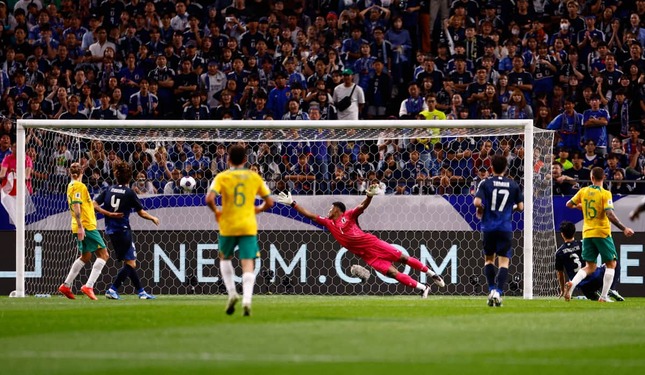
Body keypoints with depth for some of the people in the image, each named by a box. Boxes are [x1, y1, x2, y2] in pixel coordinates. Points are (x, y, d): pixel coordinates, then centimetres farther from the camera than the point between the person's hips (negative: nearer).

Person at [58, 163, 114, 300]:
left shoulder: (71, 186, 16)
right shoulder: (79, 186, -12)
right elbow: (76, 206, -20)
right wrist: (80, 226, -24)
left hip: (81, 227, 9)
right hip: (86, 226, -9)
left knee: (85, 256, 21)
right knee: (103, 254, -7)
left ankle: (66, 286, 21)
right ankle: (89, 286, -17)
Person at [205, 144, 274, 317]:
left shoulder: (222, 177, -3)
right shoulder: (254, 177, 5)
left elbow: (209, 199, -17)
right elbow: (269, 202, 7)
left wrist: (216, 211, 2)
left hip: (228, 226, -1)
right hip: (248, 226, 1)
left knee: (225, 258, 22)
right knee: (248, 264, -3)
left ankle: (232, 293, 6)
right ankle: (247, 300, -22)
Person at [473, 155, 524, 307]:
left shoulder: (486, 183, -2)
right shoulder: (513, 185, 3)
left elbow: (477, 202, -14)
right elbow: (520, 206, 4)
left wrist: (480, 211, 7)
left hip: (489, 227, 0)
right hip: (505, 228, 0)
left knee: (489, 259, 17)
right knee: (504, 261, 0)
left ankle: (492, 289, 6)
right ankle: (499, 292, -15)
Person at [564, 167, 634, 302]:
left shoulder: (583, 191, 3)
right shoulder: (605, 194, -11)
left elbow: (569, 204, 15)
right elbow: (610, 215, -21)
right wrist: (624, 229, -17)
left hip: (587, 234, 5)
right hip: (602, 233, -5)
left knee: (590, 267, 10)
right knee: (611, 264, 8)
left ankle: (572, 284, -16)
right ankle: (603, 296, 0)